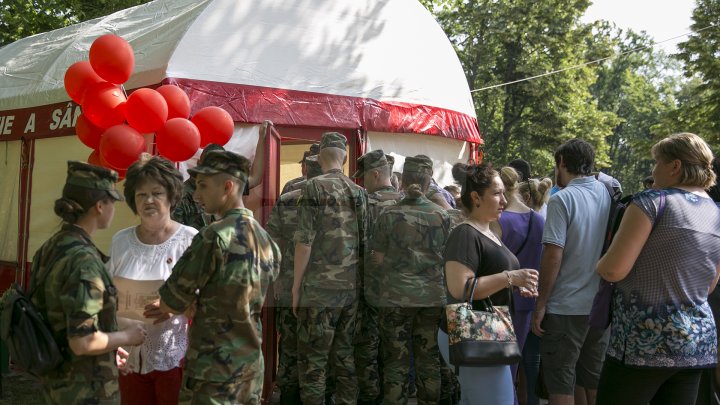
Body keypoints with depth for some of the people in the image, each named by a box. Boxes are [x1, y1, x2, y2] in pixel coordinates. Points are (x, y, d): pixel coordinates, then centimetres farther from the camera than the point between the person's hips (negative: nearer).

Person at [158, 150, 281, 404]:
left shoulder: (215, 237, -17)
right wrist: (201, 300, 9)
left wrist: (193, 299, 8)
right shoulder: (266, 240, 5)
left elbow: (170, 304, -11)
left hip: (214, 368, -7)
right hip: (252, 363, 7)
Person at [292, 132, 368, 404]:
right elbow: (364, 242, 11)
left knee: (312, 361, 0)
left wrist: (296, 287, -6)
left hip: (320, 289, -6)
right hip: (351, 289, 6)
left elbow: (304, 241, -12)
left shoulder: (315, 187, -7)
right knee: (345, 356, 13)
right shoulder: (359, 192, 9)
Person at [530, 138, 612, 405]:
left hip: (565, 308, -6)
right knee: (594, 381, 16)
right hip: (601, 304, 6)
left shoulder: (563, 199, -12)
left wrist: (540, 304, -10)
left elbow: (553, 256, -17)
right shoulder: (609, 195, 4)